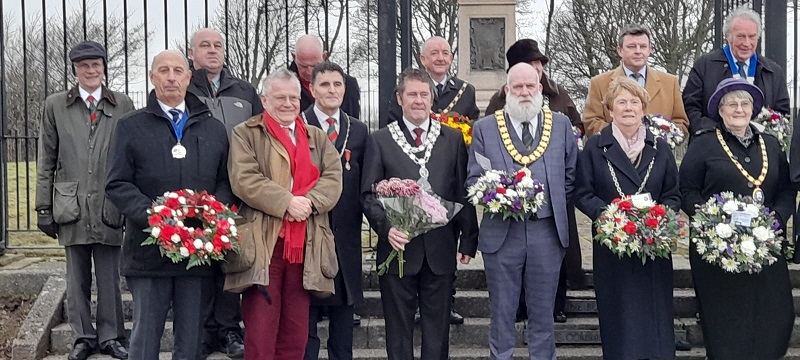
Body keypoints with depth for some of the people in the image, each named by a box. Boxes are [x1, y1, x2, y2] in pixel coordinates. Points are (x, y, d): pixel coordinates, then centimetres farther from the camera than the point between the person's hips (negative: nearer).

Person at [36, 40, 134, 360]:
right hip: (72, 207, 1)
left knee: (110, 277, 5)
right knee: (77, 277, 9)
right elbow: (46, 162, 7)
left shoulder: (123, 105, 4)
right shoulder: (55, 106, 7)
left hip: (110, 208, -1)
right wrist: (44, 207, 3)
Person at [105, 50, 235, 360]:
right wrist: (152, 215, -16)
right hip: (149, 249, -2)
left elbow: (227, 180, 11)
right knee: (146, 335, 3)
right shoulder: (131, 126, 5)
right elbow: (117, 184, -1)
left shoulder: (214, 128, 13)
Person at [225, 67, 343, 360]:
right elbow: (243, 179, -8)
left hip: (305, 246, 4)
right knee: (260, 334, -5)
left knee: (296, 335, 9)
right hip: (263, 244, -4)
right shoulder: (246, 134, 7)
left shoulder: (317, 138, 19)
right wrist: (286, 202, -16)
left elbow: (334, 178, 6)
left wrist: (309, 201, -13)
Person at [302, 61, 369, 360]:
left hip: (345, 236, 3)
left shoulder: (359, 130, 10)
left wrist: (358, 219, 1)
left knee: (344, 311, 10)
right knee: (306, 313, 5)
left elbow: (363, 184, 10)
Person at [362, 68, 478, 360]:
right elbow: (369, 194, -1)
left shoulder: (453, 139, 7)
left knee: (438, 330, 9)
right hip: (398, 246, -1)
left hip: (441, 250, 1)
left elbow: (463, 193, 6)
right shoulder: (380, 141, 3)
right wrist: (386, 227, -17)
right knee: (399, 330, 8)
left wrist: (468, 240, 3)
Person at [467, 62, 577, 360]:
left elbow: (571, 177, 11)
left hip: (547, 231, 1)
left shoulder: (561, 125, 7)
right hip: (501, 231, -1)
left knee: (542, 313, 11)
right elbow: (473, 179, 2)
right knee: (501, 313, 7)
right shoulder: (485, 128, 3)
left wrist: (556, 206, 2)